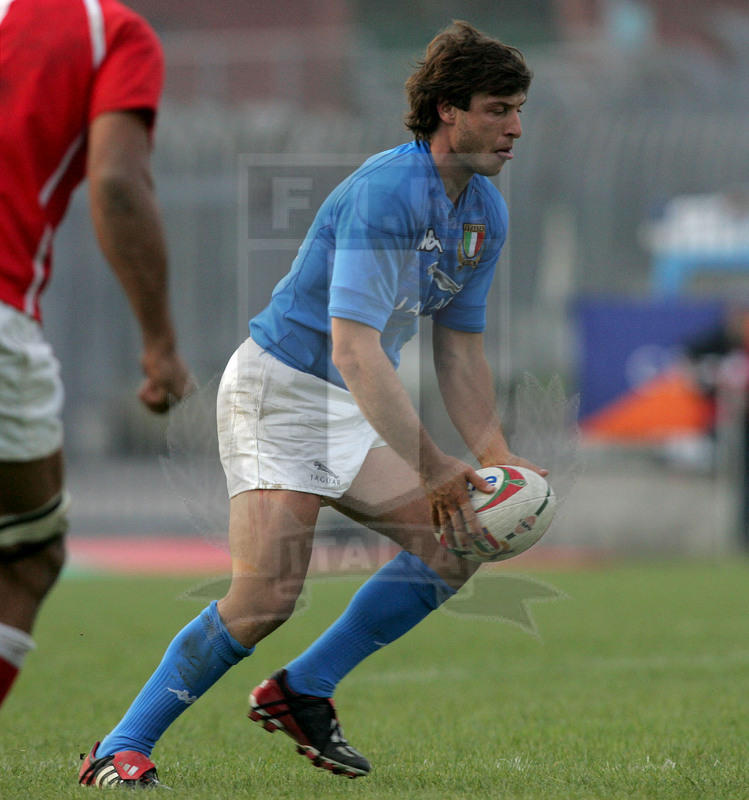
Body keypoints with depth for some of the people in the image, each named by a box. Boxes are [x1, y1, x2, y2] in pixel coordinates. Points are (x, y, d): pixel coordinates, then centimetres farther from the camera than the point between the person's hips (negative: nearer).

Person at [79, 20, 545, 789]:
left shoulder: (486, 212, 4)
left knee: (457, 542, -6)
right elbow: (354, 346, -32)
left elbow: (460, 350, 14)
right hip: (279, 387, -9)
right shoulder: (386, 191, -25)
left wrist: (495, 458, 1)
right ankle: (119, 749, -7)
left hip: (364, 409, 9)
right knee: (265, 596, -18)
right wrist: (430, 467, -33)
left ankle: (301, 691, 6)